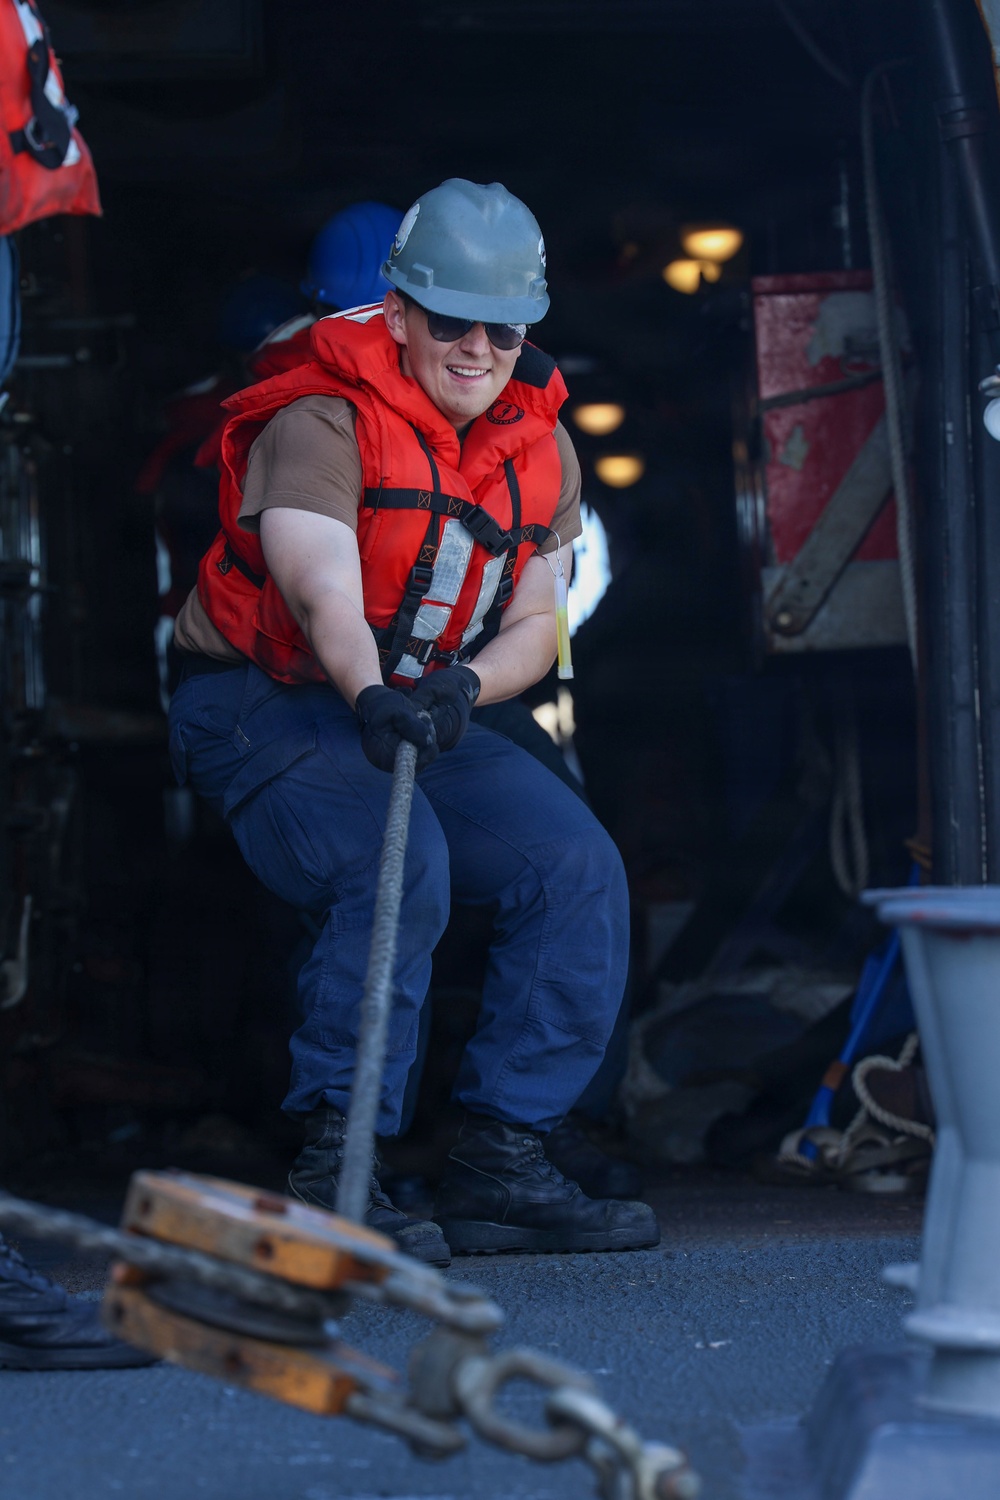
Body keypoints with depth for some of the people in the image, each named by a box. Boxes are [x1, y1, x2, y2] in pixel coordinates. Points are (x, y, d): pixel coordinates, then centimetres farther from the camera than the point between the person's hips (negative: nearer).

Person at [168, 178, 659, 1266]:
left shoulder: (540, 450, 5)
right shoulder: (322, 427, -16)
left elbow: (533, 624, 3)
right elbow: (325, 595, -32)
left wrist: (460, 686, -19)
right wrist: (373, 697, -52)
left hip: (417, 713, 7)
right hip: (260, 702, -7)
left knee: (579, 866, -11)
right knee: (398, 863, -32)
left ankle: (498, 1164, -6)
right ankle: (331, 1174, -25)